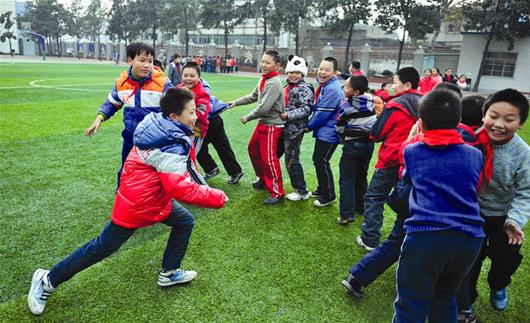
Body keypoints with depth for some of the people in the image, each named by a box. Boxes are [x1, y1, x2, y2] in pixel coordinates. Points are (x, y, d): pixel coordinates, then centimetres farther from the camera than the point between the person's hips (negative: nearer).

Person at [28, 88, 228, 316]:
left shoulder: (158, 125, -5)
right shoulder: (171, 148, -32)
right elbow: (183, 190, -35)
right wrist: (218, 198, -24)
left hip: (154, 196, 9)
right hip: (137, 207, -9)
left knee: (185, 222, 14)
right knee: (101, 248, 8)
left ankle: (169, 273, 28)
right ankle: (48, 280, 28)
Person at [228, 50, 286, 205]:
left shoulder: (274, 83, -22)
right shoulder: (263, 79, 7)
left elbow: (263, 108, -26)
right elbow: (253, 96, 20)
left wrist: (247, 117, -13)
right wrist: (236, 102, 14)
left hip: (272, 125, -10)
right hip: (262, 123, 10)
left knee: (269, 158, -9)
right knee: (253, 149, 21)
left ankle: (278, 193, 2)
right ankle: (263, 179, 38)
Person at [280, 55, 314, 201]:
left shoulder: (304, 88, -13)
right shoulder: (288, 86, 14)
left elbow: (305, 109, -19)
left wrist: (288, 115, -25)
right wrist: (280, 114, 12)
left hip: (295, 129, -9)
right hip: (286, 127, 9)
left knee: (292, 160, -2)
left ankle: (302, 191, 13)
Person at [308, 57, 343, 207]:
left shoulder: (332, 89, -22)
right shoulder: (324, 85, 10)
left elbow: (322, 113, -22)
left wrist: (309, 126, -8)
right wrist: (311, 124, 7)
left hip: (328, 133, -10)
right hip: (323, 131, 10)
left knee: (322, 162, -2)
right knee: (317, 160, 18)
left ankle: (329, 196, 13)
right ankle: (322, 189, 35)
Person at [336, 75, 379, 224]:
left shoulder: (346, 105, -14)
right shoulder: (372, 101, 0)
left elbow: (340, 127, -5)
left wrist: (344, 138, 14)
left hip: (352, 145, -6)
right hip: (369, 144, 6)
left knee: (347, 179, -2)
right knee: (361, 176, 19)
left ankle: (347, 214, -8)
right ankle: (361, 207, 28)